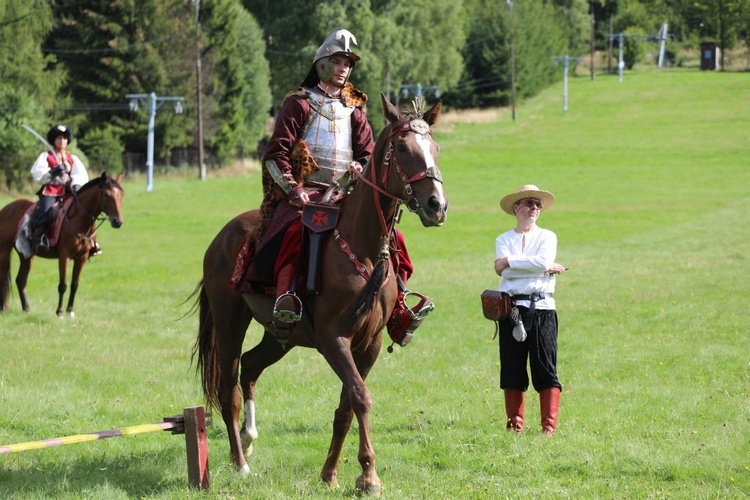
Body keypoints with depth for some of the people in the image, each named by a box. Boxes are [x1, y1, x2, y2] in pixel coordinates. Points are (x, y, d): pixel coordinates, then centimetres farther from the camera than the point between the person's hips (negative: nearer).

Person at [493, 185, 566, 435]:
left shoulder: (548, 237, 11)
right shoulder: (503, 240, 12)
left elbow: (544, 261, -11)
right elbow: (505, 271, -7)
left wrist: (509, 261, -9)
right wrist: (546, 269, -10)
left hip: (542, 308, -1)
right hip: (511, 308, 1)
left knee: (545, 368, -6)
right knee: (512, 368, 3)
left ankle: (549, 425, -6)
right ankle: (515, 423, 10)